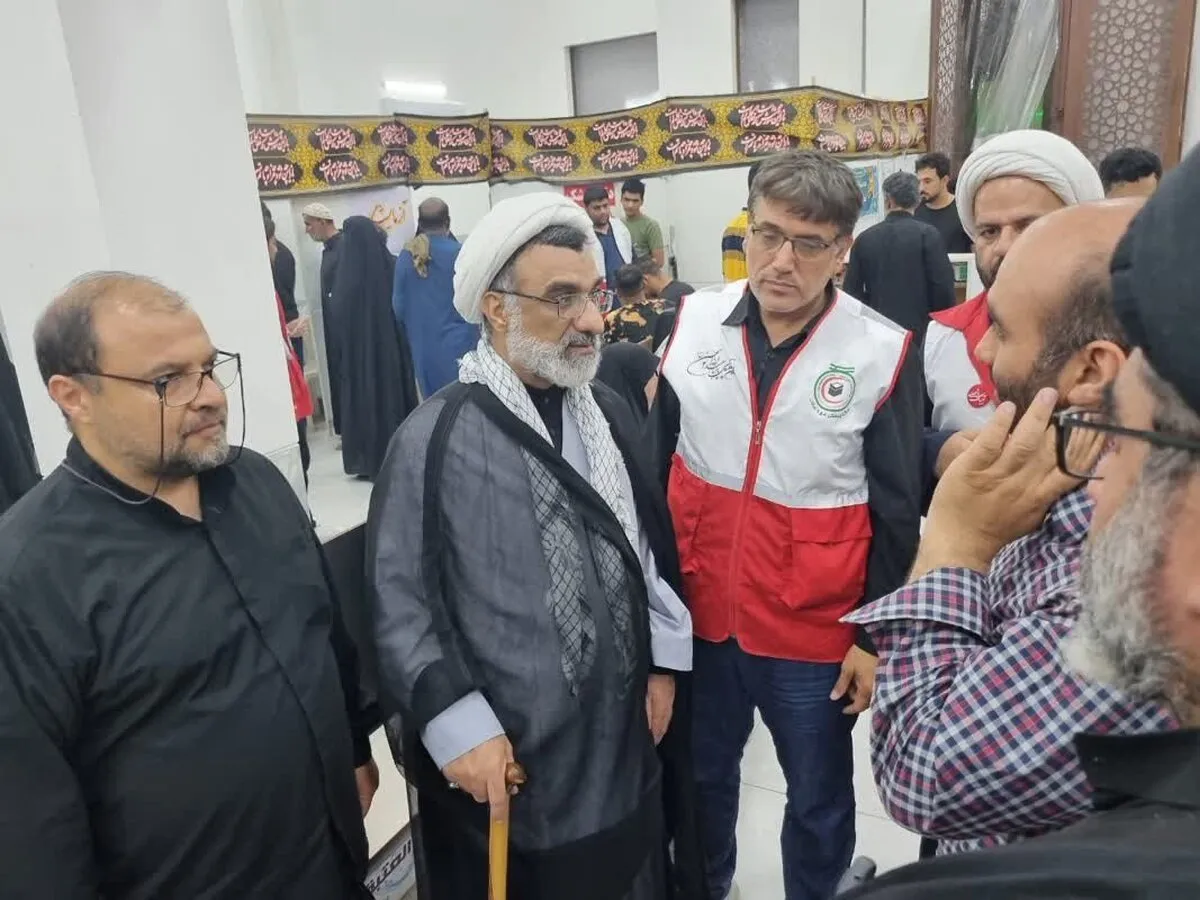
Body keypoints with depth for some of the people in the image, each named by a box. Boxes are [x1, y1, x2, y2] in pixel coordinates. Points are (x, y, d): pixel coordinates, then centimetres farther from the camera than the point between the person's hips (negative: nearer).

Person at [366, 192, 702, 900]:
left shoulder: (610, 414, 2)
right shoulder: (437, 440, -16)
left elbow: (652, 545, 9)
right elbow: (398, 603, -13)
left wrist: (665, 663, 7)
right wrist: (459, 726, -16)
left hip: (625, 741, 5)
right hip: (509, 763, -5)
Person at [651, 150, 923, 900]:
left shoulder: (884, 352, -14)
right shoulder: (695, 322, -5)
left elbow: (897, 515, -6)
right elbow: (655, 459, 4)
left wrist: (877, 636, -4)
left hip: (814, 628, -3)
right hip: (698, 610, 3)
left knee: (818, 798, 19)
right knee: (702, 773, 25)